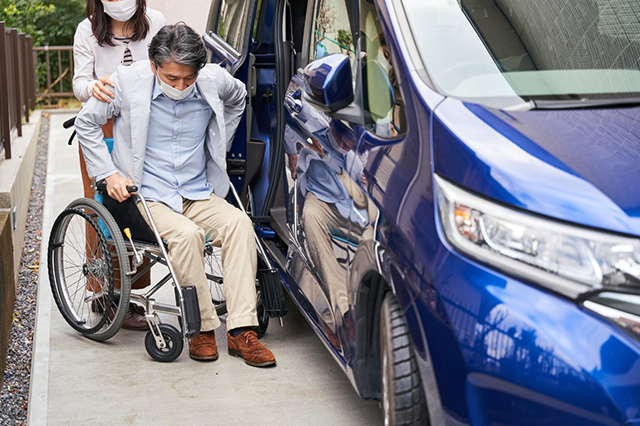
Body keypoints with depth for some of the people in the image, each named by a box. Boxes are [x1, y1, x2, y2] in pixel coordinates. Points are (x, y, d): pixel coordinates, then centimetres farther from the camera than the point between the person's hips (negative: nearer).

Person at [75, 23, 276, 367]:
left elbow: (238, 99, 23)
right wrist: (109, 173, -3)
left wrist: (220, 147, 18)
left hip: (200, 194, 3)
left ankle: (241, 331, -25)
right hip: (150, 196, -3)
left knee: (239, 223, -26)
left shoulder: (214, 81, -3)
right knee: (186, 234, -33)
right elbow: (86, 122, 4)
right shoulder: (128, 81, -10)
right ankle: (203, 328, -16)